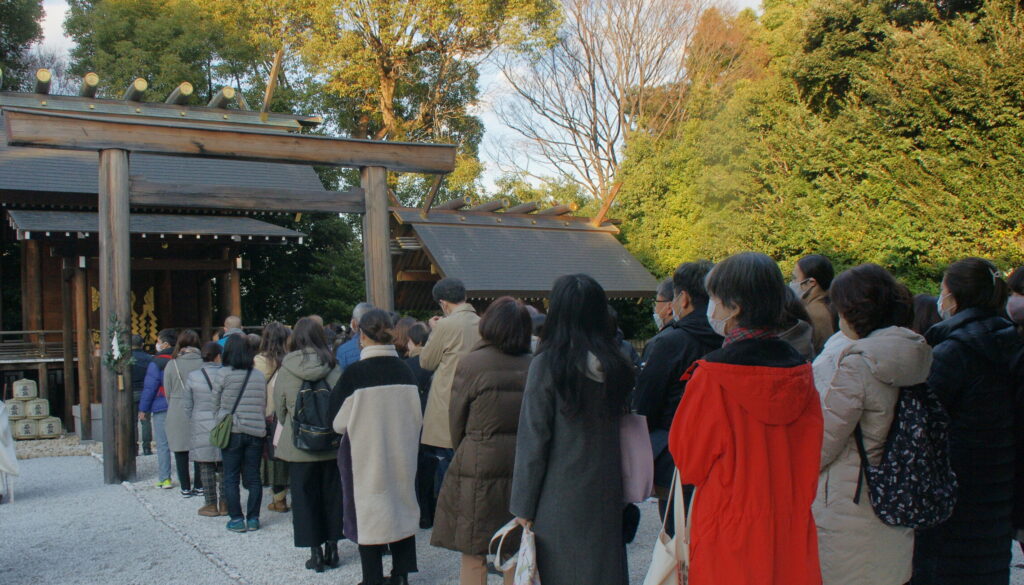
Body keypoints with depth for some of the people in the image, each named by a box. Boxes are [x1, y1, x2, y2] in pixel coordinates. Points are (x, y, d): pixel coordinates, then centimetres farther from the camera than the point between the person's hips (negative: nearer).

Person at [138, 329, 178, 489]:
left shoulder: (157, 362, -9)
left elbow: (149, 387, -9)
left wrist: (143, 409, -2)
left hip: (162, 409, -5)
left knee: (162, 445, 0)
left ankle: (164, 479, 1)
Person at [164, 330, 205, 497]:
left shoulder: (171, 364, -3)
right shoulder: (203, 362, -4)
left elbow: (168, 392, 3)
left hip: (177, 413, -1)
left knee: (181, 451, 7)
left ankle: (185, 488, 10)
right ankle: (199, 486, 14)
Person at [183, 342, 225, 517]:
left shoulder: (193, 377, -4)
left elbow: (187, 406, 4)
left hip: (202, 427, 0)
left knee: (206, 468, 7)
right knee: (224, 467, 10)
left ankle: (211, 505, 11)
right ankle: (224, 504, 14)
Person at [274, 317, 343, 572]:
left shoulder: (286, 371, -9)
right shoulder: (334, 370, -8)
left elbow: (280, 410, 1)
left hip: (299, 445, -1)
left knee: (305, 497, 8)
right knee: (331, 494, 13)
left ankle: (316, 553, 10)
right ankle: (332, 548, 19)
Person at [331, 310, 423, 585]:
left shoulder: (354, 373, -16)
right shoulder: (405, 371, -5)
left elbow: (340, 422, -9)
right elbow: (417, 418, 4)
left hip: (364, 455, -4)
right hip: (401, 454, 4)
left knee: (368, 512, 7)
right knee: (400, 508, 15)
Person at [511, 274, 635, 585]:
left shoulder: (547, 364, -12)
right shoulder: (616, 365, 2)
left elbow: (533, 440, -10)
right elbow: (621, 426, 8)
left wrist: (523, 507, -4)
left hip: (560, 498, -5)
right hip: (606, 495, 5)